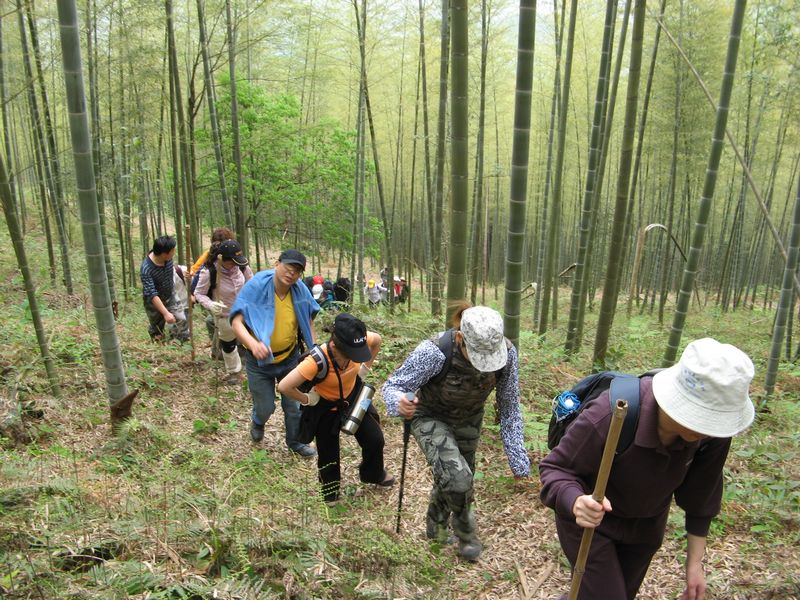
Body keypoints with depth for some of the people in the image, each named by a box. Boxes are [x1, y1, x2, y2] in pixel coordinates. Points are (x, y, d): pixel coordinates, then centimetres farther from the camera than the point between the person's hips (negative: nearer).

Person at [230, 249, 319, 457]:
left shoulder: (300, 290, -12)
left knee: (294, 405, 12)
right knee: (265, 408, 9)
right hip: (259, 360, -2)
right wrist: (253, 343, -47)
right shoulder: (255, 286, -23)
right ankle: (257, 423, 48)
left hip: (290, 357, 3)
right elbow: (236, 321, -29)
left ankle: (295, 441, 39)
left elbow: (308, 323, 5)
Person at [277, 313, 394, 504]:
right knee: (328, 451, 13)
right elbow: (284, 387, -40)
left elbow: (377, 339, -4)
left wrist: (365, 368, -3)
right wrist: (307, 400, -23)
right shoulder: (317, 361, -41)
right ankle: (330, 492, 43)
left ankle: (374, 474, 44)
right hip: (326, 407, -4)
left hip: (354, 397, 4)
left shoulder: (357, 343, -29)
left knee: (375, 439, 11)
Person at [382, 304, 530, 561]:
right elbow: (393, 385, -27)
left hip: (469, 421, 4)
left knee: (457, 479, 21)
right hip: (431, 418, -4)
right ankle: (466, 533, 9)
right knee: (456, 478, -25)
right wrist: (400, 402, -51)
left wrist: (518, 460, -13)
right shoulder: (435, 352, -39)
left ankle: (435, 527, 54)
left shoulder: (506, 352, -28)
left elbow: (509, 407, -15)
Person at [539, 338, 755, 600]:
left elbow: (701, 495, -7)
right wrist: (576, 502, -48)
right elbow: (555, 468, -27)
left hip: (646, 526, 5)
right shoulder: (609, 416, -39)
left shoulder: (713, 431, -23)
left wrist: (695, 562, 0)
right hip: (589, 518, -5)